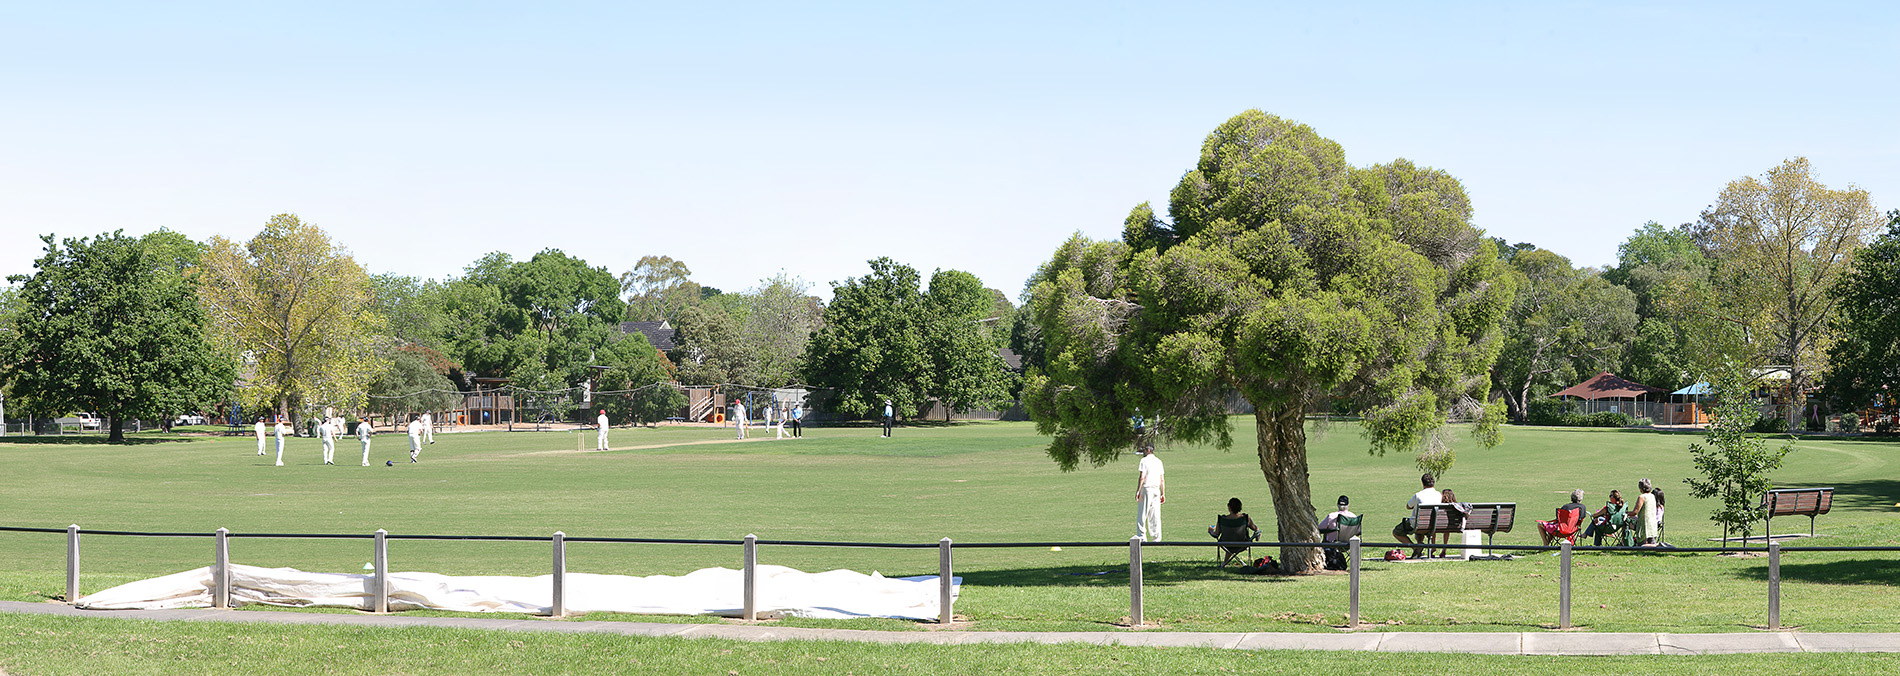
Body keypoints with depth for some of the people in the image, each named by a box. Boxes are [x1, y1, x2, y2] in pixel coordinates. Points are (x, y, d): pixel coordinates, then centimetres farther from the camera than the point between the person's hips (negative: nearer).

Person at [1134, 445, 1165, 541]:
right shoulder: (1159, 461, 14)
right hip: (1156, 490, 6)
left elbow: (1142, 477, -14)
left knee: (1142, 515, -3)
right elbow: (1162, 479, 13)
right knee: (1155, 516, 7)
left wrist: (1138, 491, -15)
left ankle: (1142, 538, -9)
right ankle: (1156, 539, 4)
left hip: (1146, 489, -6)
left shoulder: (1144, 461, -6)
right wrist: (1163, 494, 15)